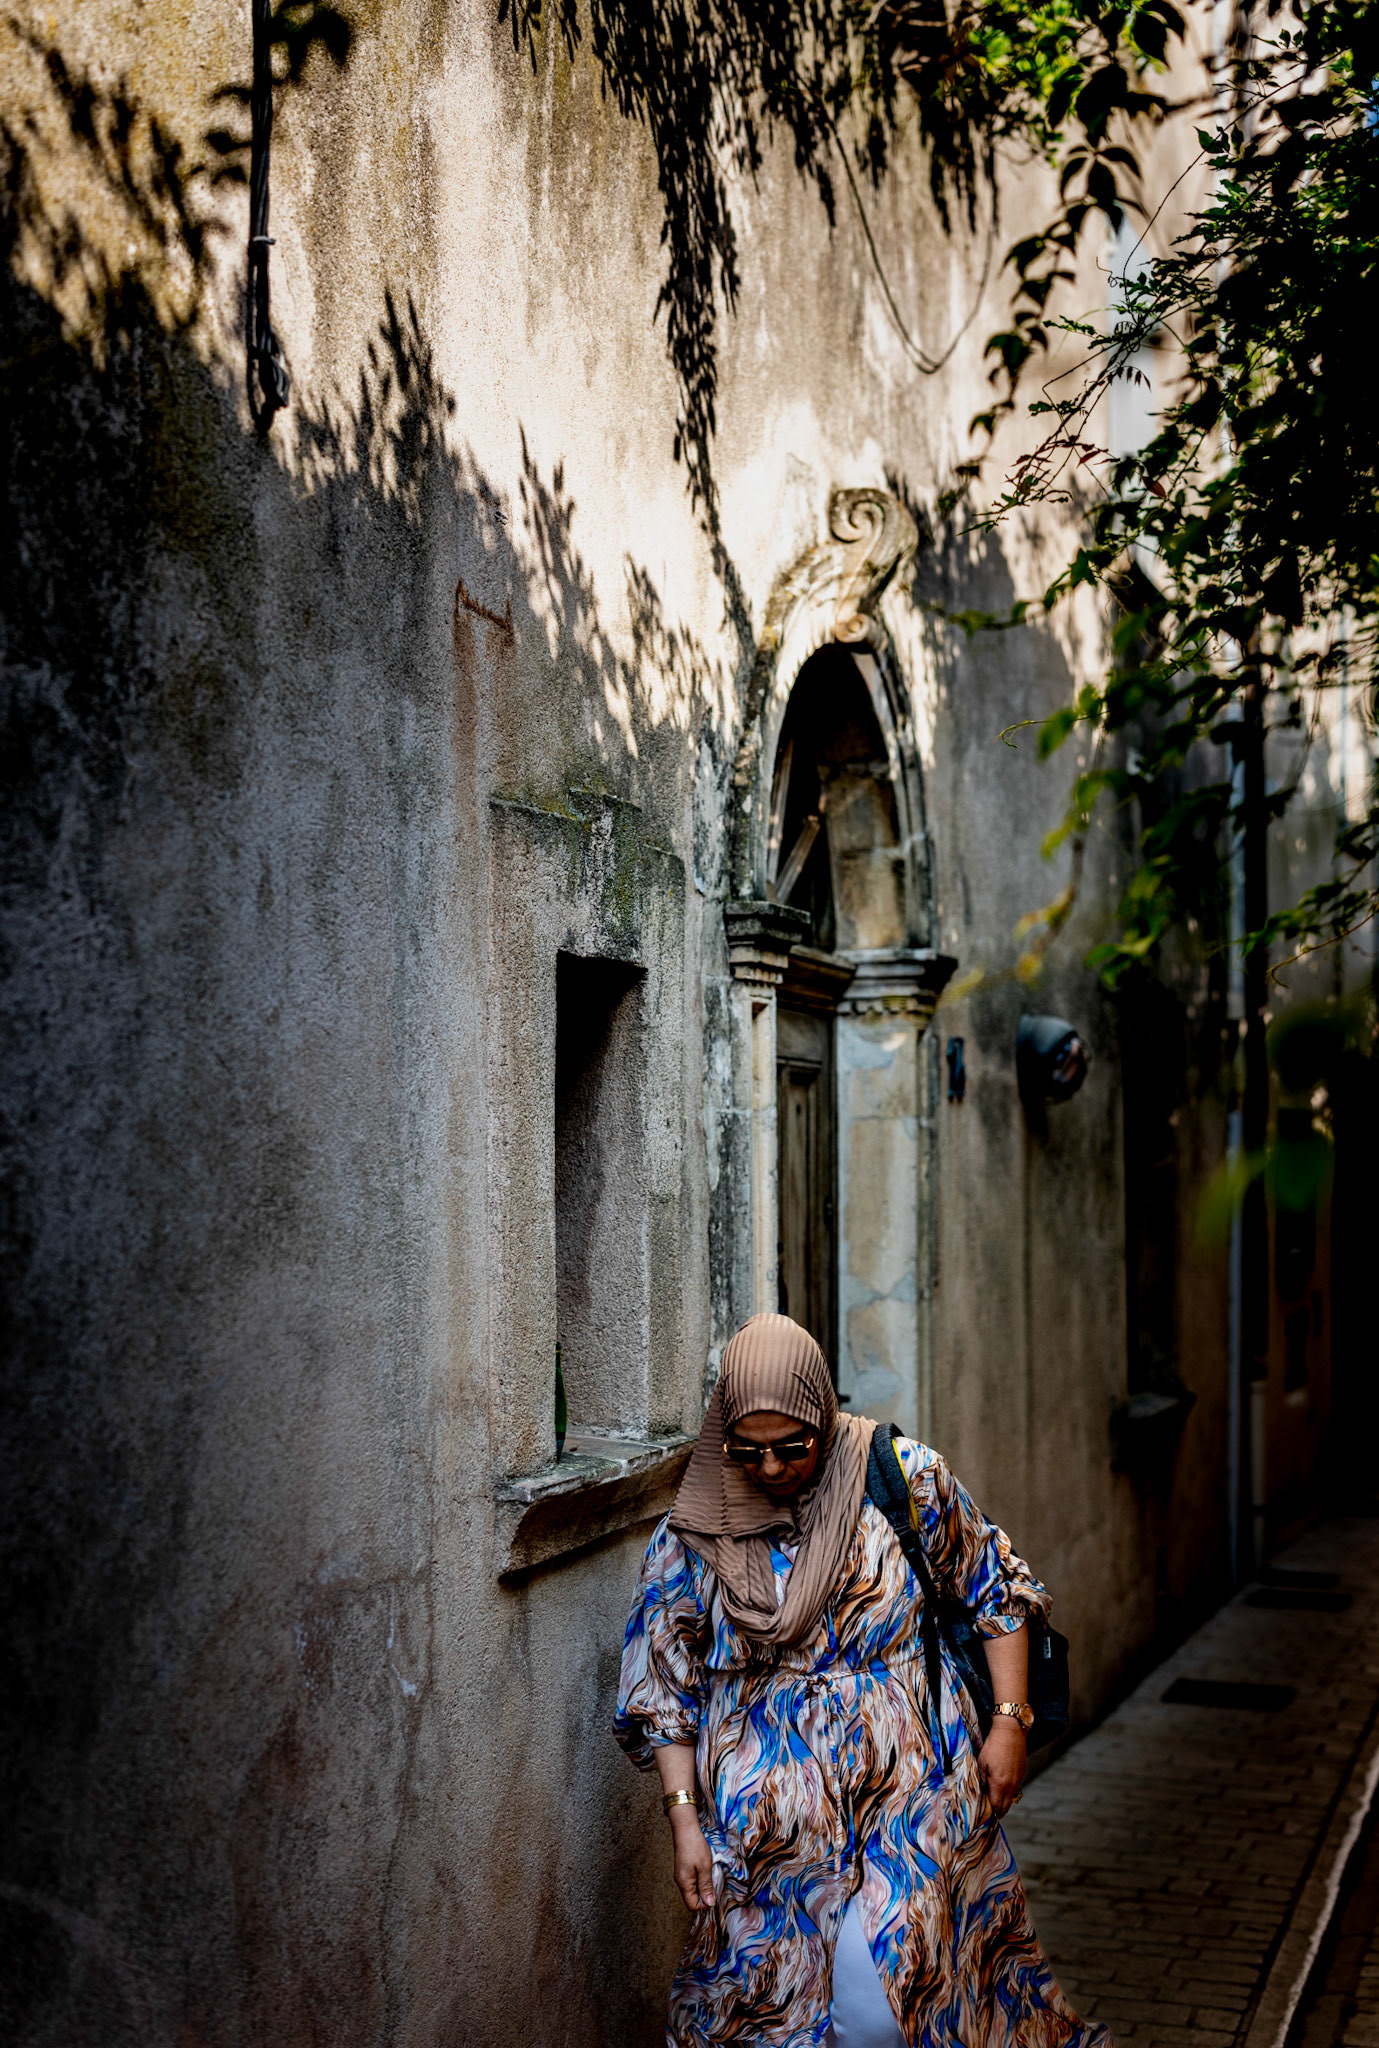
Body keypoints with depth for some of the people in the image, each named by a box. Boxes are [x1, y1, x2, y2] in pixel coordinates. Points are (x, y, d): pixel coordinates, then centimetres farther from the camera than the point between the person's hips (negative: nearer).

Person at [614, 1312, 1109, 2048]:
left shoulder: (907, 1478, -3)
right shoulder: (694, 1532, 0)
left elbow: (995, 1597, 7)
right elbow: (666, 1688, 4)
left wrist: (1009, 1722, 1)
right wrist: (685, 1818, -1)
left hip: (909, 1793, -2)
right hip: (772, 1815, 2)